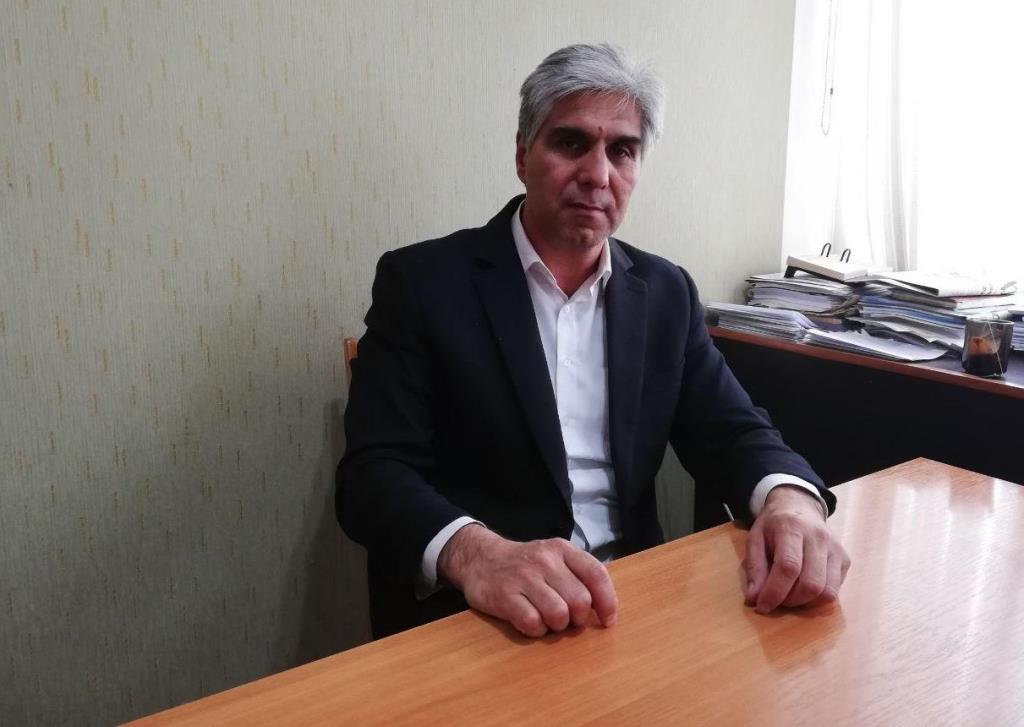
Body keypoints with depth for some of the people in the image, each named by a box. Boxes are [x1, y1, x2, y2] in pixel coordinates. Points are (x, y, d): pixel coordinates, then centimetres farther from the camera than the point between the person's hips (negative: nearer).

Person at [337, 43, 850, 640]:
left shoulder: (666, 293, 7)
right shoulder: (424, 281, -6)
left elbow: (732, 432, 5)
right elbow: (375, 473, -13)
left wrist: (791, 499, -19)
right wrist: (473, 552, -34)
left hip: (630, 599, 3)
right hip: (465, 614, -2)